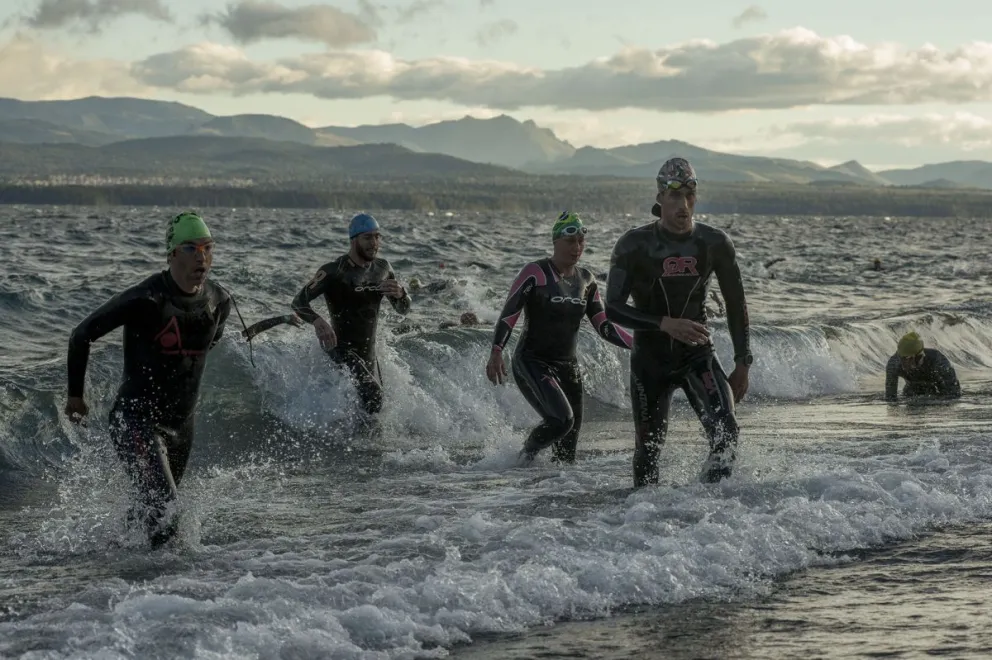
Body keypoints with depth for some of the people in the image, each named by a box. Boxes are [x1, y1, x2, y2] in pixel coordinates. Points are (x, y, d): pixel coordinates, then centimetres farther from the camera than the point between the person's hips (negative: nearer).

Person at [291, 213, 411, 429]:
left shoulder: (382, 268, 3)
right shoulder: (334, 272, -16)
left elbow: (403, 309, 8)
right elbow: (299, 302, -17)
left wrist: (399, 293, -17)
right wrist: (317, 321, -39)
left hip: (369, 354, 7)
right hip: (342, 348, -7)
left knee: (377, 403, 18)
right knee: (372, 395, -28)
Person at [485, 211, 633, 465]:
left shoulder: (586, 280, 9)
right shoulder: (535, 273, -10)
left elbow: (604, 326, 11)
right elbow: (508, 315, -13)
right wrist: (496, 353, -26)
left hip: (568, 366, 6)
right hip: (532, 363, -6)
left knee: (567, 451, 4)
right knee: (562, 419, -25)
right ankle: (525, 458, -1)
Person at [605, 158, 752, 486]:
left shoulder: (716, 244, -5)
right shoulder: (634, 245, -12)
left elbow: (735, 305, 6)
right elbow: (612, 308, -14)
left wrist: (742, 364, 4)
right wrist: (665, 324, -27)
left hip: (698, 355, 1)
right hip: (649, 360, -1)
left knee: (726, 433, -20)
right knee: (648, 449, 4)